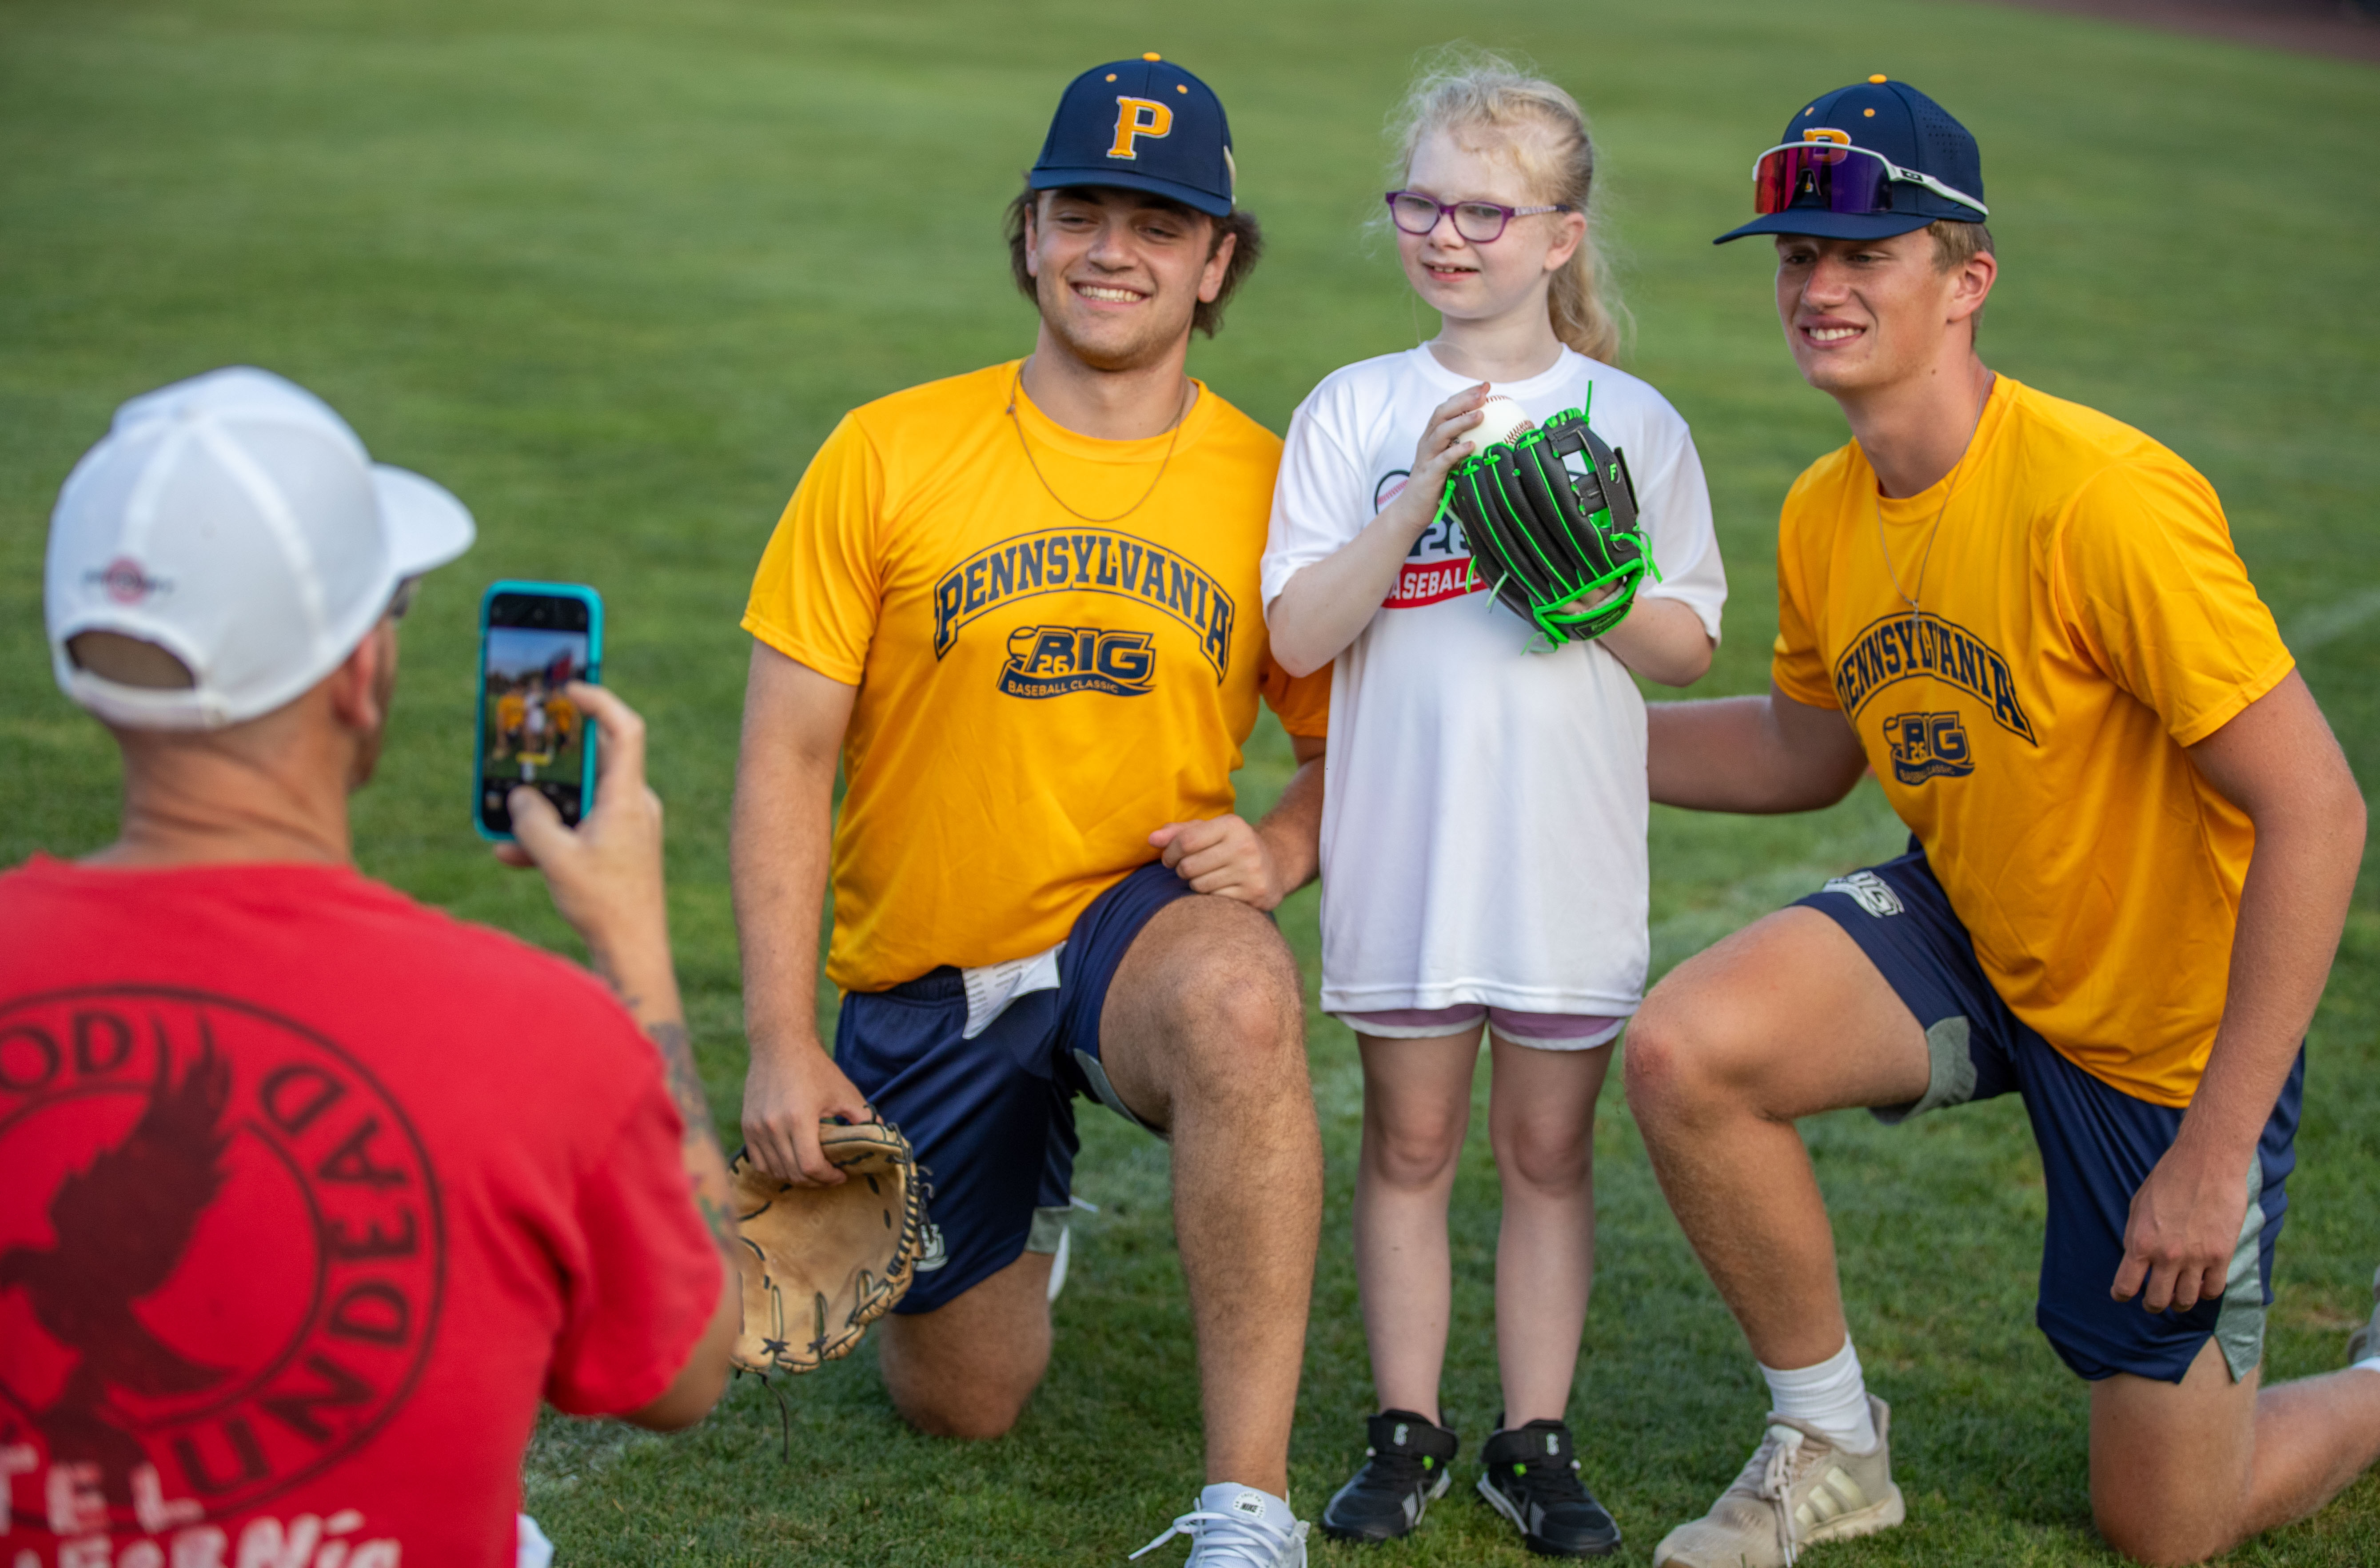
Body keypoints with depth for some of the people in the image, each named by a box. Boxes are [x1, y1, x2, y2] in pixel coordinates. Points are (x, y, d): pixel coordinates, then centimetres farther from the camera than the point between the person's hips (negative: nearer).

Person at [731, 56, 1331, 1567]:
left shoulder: (1268, 486, -4)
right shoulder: (889, 454, -7)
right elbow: (786, 760, -6)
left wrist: (1277, 852, -16)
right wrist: (781, 1043, -11)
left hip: (1142, 927, -1)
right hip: (925, 979, 1)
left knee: (1239, 1002, -39)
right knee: (964, 1404, 9)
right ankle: (1026, 1201, 45)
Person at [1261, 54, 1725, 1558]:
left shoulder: (1632, 421, 2)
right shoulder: (1354, 414, 1)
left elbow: (1689, 643, 4)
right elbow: (1298, 635, -6)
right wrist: (1419, 499, -16)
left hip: (1571, 857, 0)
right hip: (1403, 852, 0)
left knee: (1549, 1148, 8)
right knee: (1411, 1142, 9)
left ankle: (1539, 1440, 17)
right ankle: (1408, 1432, 20)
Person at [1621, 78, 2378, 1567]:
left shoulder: (2103, 499, -29)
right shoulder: (1826, 516, -6)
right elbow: (1809, 750, 15)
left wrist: (2218, 1149, -27)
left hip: (2177, 1031, -6)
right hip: (1969, 941, 6)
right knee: (1685, 1050, -22)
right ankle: (1832, 1446, 1)